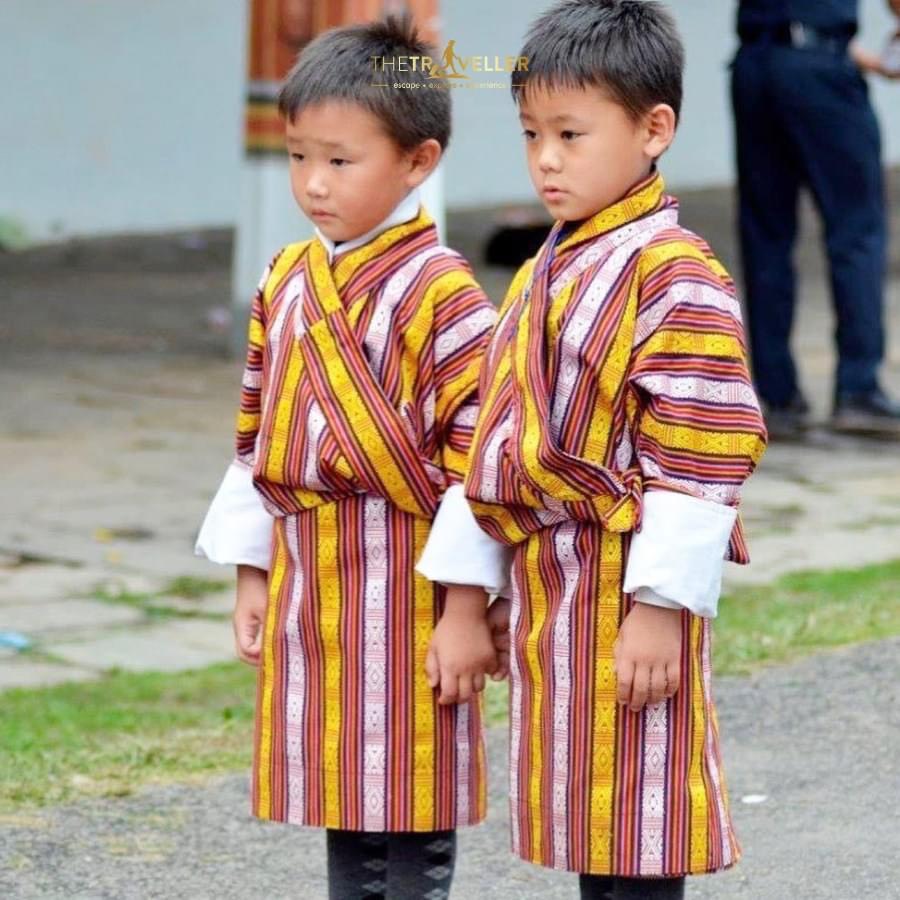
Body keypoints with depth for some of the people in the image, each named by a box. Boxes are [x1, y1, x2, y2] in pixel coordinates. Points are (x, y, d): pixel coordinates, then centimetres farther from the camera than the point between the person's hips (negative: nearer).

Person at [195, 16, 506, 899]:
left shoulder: (438, 293, -14)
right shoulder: (286, 282, 8)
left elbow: (477, 454, -15)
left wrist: (465, 609, -15)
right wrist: (252, 577, 15)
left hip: (403, 590, -7)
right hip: (306, 586, 7)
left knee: (411, 824, -1)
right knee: (342, 805, 14)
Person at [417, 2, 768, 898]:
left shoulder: (674, 278, -14)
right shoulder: (540, 278, 13)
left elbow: (697, 461, -18)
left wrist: (660, 606, -21)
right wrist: (489, 594, 18)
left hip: (623, 598, -9)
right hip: (544, 593, 9)